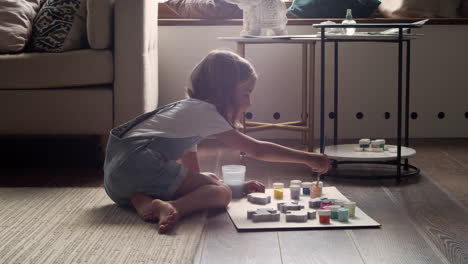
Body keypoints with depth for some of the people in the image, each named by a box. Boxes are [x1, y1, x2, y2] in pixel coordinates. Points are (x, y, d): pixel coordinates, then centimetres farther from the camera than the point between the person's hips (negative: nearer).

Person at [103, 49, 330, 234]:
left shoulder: (190, 108, 24)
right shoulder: (204, 111, -2)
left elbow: (192, 172, 23)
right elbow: (257, 150, -5)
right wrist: (307, 158, 0)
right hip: (141, 165, -9)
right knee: (220, 193, -6)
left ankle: (143, 202, -9)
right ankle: (172, 208, -32)